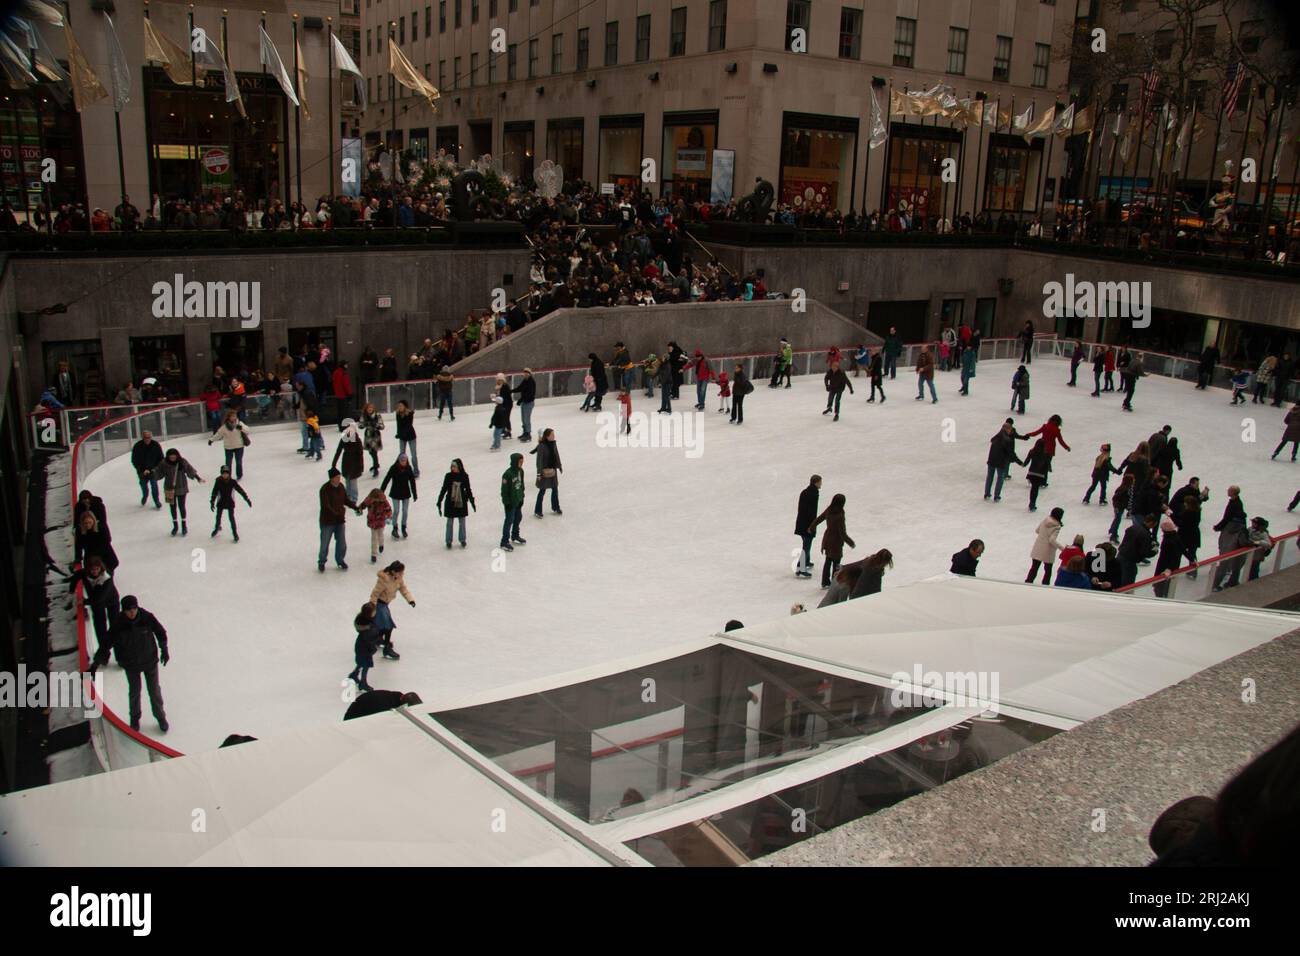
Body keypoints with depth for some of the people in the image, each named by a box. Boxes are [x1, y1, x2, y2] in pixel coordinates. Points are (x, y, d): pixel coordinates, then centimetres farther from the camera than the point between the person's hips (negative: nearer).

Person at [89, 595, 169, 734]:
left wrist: (164, 650, 3)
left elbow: (160, 632, -4)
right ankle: (134, 718, 37)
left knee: (154, 690, 12)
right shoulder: (119, 623, -19)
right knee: (134, 691, 13)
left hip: (150, 660, 0)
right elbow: (107, 643, -14)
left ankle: (160, 717, 32)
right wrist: (96, 662, -17)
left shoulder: (147, 617, -20)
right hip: (131, 664, 0)